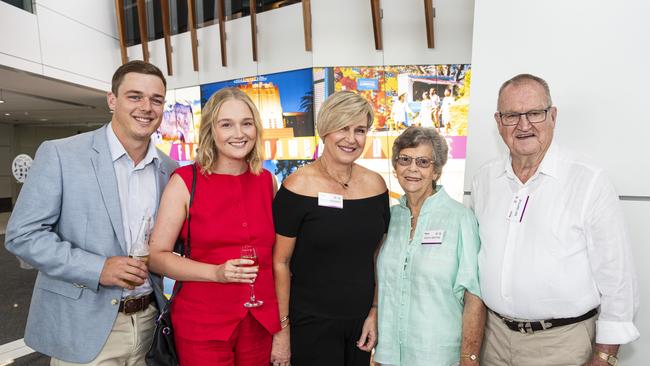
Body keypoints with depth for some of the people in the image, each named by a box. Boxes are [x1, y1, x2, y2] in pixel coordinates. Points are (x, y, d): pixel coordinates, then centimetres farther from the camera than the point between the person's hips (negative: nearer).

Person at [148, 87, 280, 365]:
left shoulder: (267, 181, 1)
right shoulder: (185, 181, -9)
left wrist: (284, 314, 11)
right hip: (202, 322, -3)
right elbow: (157, 256, -8)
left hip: (260, 319, 4)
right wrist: (216, 273, -21)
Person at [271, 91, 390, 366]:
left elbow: (377, 256, 7)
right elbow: (280, 262, -11)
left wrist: (374, 312, 4)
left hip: (361, 320, 4)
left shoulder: (375, 185, -1)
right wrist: (282, 329, -10)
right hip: (311, 323, -4)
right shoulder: (298, 187, -14)